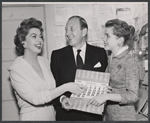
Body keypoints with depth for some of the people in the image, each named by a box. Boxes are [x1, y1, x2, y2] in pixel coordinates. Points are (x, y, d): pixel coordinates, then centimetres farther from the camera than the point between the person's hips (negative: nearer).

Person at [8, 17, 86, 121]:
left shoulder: (44, 61, 1)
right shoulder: (16, 69, -15)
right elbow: (35, 98, -23)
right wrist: (66, 87, -26)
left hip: (52, 114, 5)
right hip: (32, 116, -5)